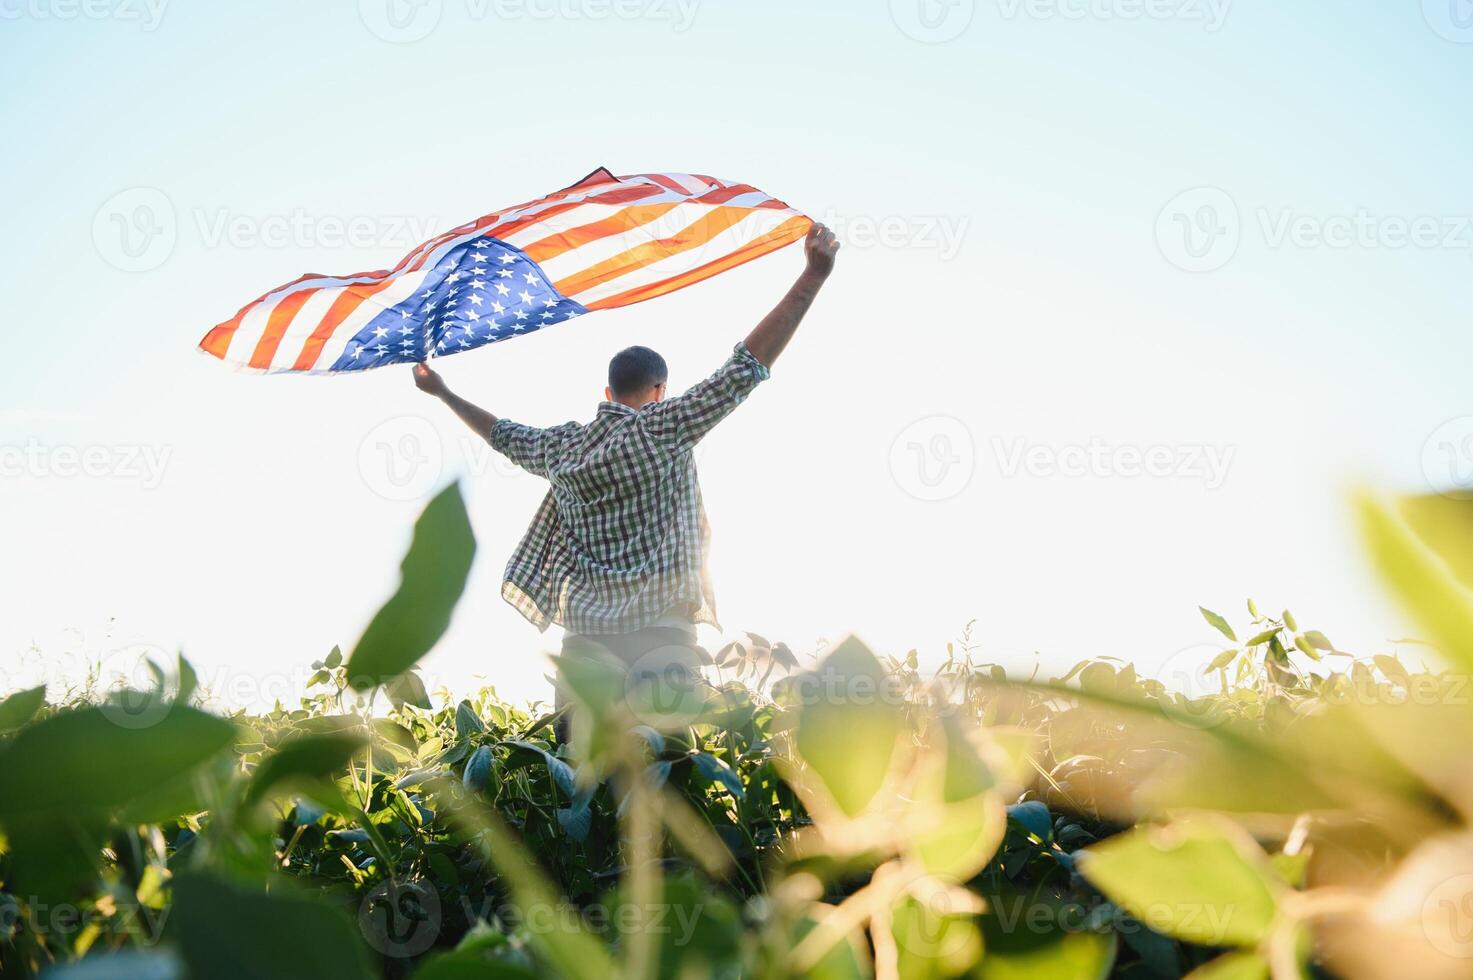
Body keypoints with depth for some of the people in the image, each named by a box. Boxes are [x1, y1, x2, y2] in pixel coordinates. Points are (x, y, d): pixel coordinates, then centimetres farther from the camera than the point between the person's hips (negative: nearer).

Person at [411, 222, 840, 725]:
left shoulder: (562, 446, 14)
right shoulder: (664, 428, -1)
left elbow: (502, 434, 33)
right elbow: (747, 367, -7)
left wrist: (443, 392, 52)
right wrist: (813, 276, -8)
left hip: (584, 635, 5)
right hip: (660, 635, -5)